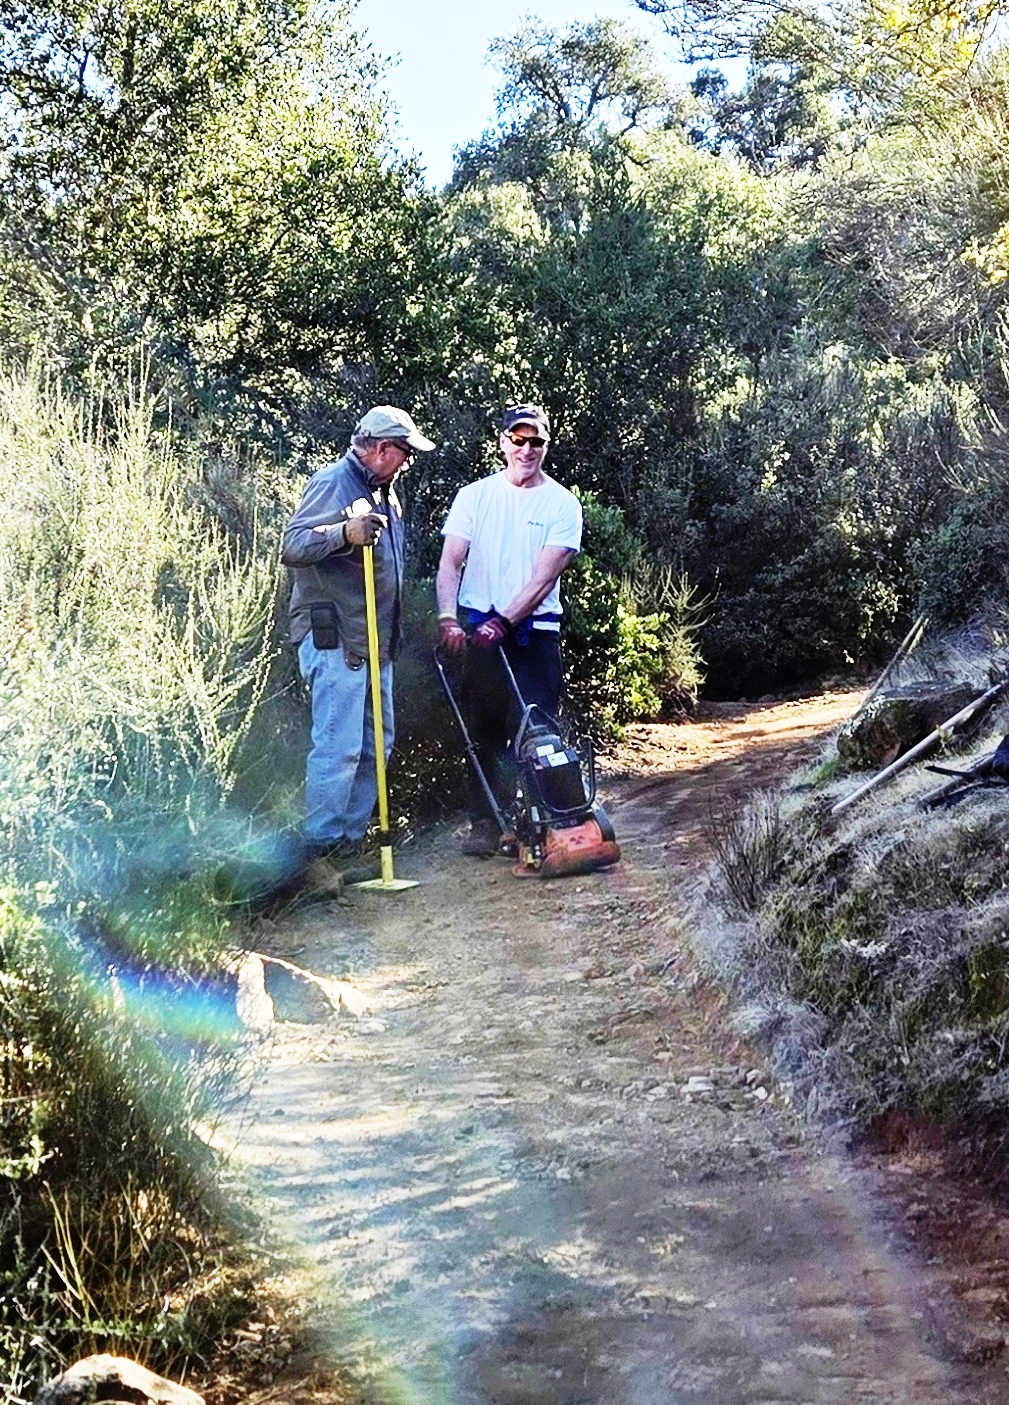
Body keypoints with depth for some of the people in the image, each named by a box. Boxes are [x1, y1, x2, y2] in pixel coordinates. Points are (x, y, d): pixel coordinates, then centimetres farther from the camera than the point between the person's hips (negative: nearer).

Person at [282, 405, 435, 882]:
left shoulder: (383, 493, 19)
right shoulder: (334, 483, -10)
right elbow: (292, 546, -21)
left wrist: (394, 631, 28)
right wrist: (345, 532, -36)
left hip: (374, 641, 10)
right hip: (335, 639, -10)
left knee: (375, 745, 12)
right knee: (338, 746, -10)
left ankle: (350, 842, 21)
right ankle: (321, 849, -4)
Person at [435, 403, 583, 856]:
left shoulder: (562, 505, 0)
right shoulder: (474, 496, 6)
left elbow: (544, 577, -8)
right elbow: (450, 563, 0)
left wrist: (504, 621, -19)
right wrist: (448, 618, -16)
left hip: (535, 632, -2)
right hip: (479, 629, 2)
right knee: (483, 731, 6)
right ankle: (484, 825, 14)